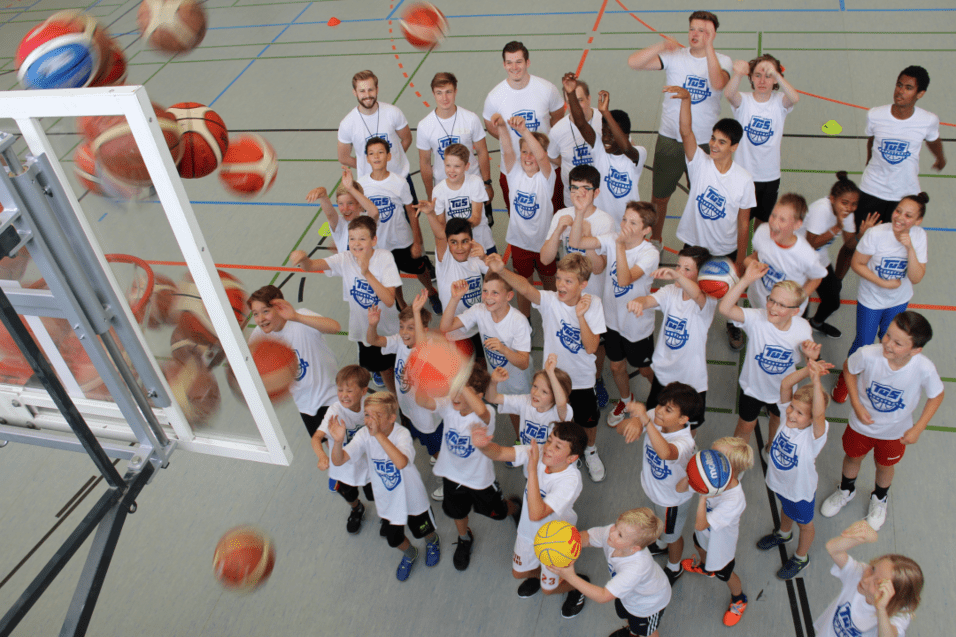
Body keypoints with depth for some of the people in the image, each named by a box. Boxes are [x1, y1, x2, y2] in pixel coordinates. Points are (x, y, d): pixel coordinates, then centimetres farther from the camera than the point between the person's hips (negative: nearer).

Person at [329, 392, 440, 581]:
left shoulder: (402, 434, -32)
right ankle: (410, 555, 59)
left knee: (424, 531, 22)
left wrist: (379, 434, -55)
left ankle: (433, 541, 61)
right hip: (387, 500, 3)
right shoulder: (364, 435, -21)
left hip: (412, 497, -3)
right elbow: (338, 461, -29)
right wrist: (338, 441, -50)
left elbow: (401, 462, -52)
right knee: (394, 540, 23)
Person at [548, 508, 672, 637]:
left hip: (649, 605, -6)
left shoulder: (636, 568, -49)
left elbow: (602, 597, -44)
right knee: (623, 612, 35)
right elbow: (587, 537, -18)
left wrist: (571, 577, -48)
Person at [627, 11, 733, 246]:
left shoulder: (723, 61, -2)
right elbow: (633, 62, -14)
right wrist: (661, 45, -27)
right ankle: (655, 241, 34)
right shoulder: (674, 56, -3)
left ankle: (700, 246, 30)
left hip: (703, 143, 0)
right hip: (669, 140, 1)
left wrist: (708, 47, -30)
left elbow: (718, 83, -27)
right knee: (660, 197, 13)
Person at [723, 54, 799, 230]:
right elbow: (729, 94, -33)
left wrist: (776, 75, -47)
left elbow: (795, 98, -30)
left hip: (770, 177, 2)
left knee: (763, 221, 19)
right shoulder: (743, 101, -9)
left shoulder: (779, 102, -6)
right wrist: (737, 75, -55)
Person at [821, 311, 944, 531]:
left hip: (895, 431, 0)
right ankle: (846, 490, 60)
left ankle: (879, 499, 61)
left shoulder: (925, 370, -35)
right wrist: (856, 404, -17)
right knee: (853, 457, 26)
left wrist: (918, 429, -12)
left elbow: (936, 396, -12)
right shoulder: (868, 354, -36)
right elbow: (849, 369, -12)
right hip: (862, 423, 0)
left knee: (885, 466, 27)